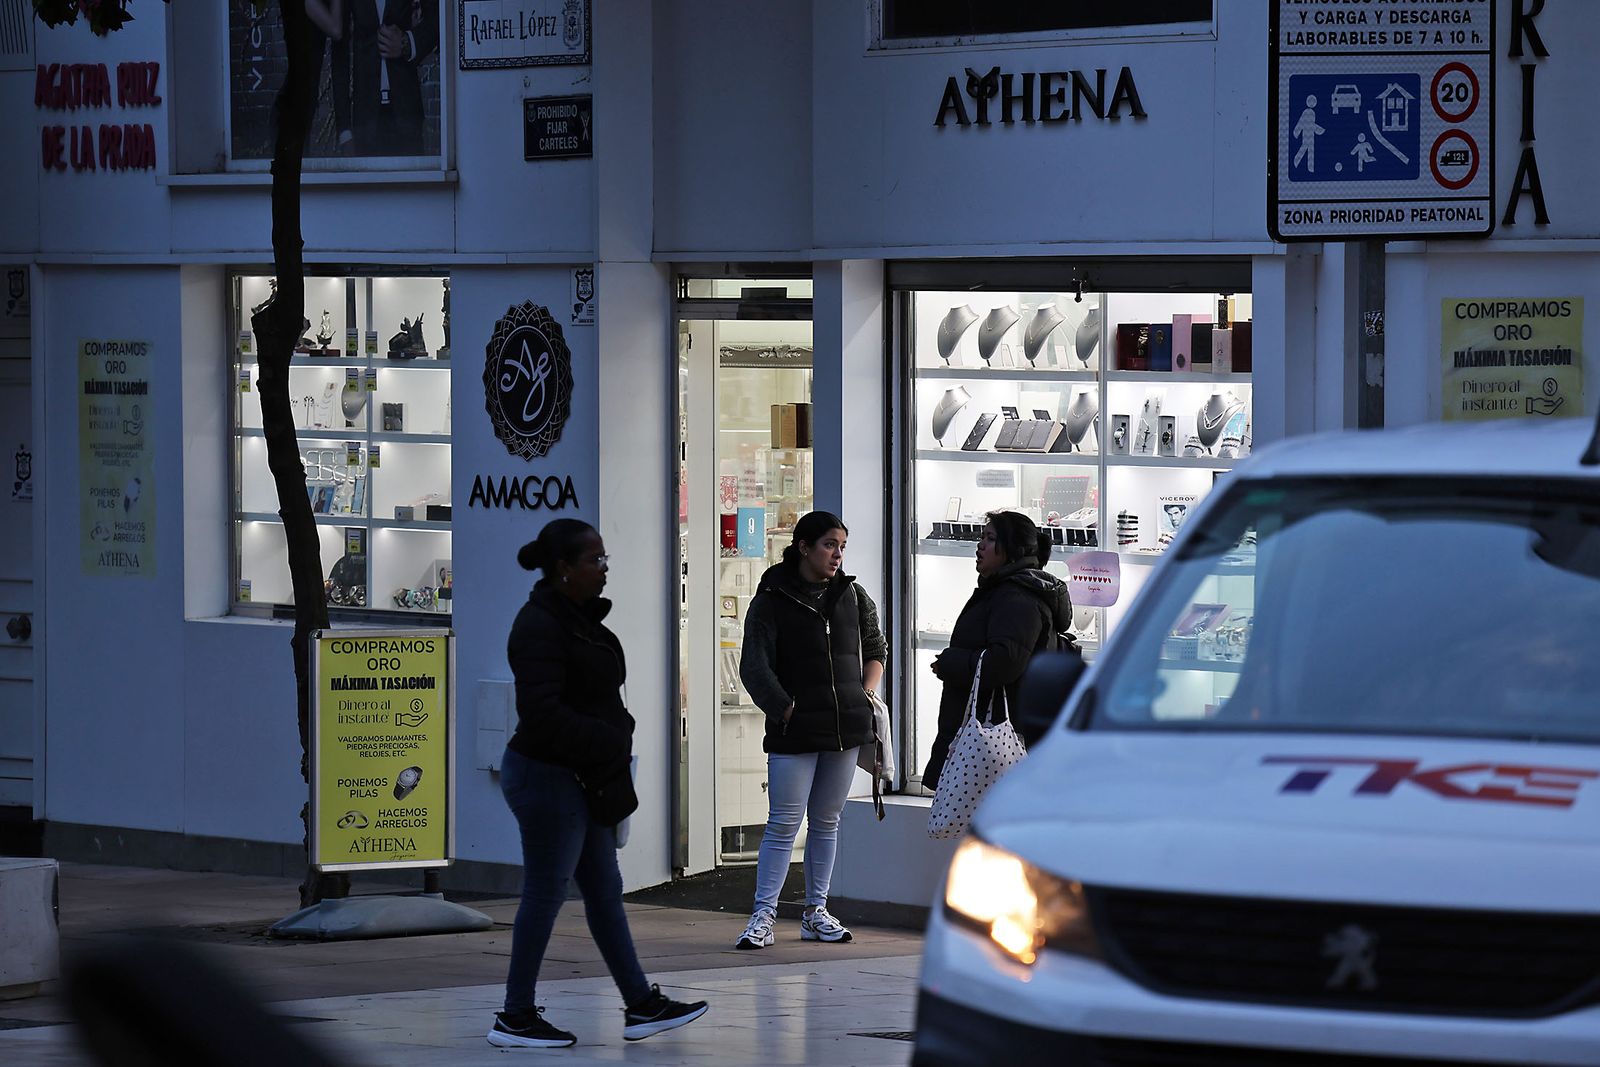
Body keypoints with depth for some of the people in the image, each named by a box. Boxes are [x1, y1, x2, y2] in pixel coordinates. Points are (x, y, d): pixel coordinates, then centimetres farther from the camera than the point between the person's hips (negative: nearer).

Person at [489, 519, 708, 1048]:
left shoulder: (579, 618, 13)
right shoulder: (540, 627, -18)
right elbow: (542, 713, -25)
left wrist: (617, 739, 6)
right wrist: (609, 745, -19)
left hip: (581, 779, 10)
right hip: (547, 778, -10)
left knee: (605, 891, 12)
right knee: (545, 895, -3)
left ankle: (641, 1005, 17)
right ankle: (515, 1019, 5)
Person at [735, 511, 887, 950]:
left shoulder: (852, 596, 10)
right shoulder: (772, 600, -3)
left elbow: (875, 649, 23)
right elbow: (754, 667, -7)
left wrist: (866, 697, 8)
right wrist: (785, 711, -13)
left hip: (845, 729, 5)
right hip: (794, 732, -5)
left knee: (826, 822, 11)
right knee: (784, 824, -6)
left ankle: (816, 912, 18)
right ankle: (763, 916, -4)